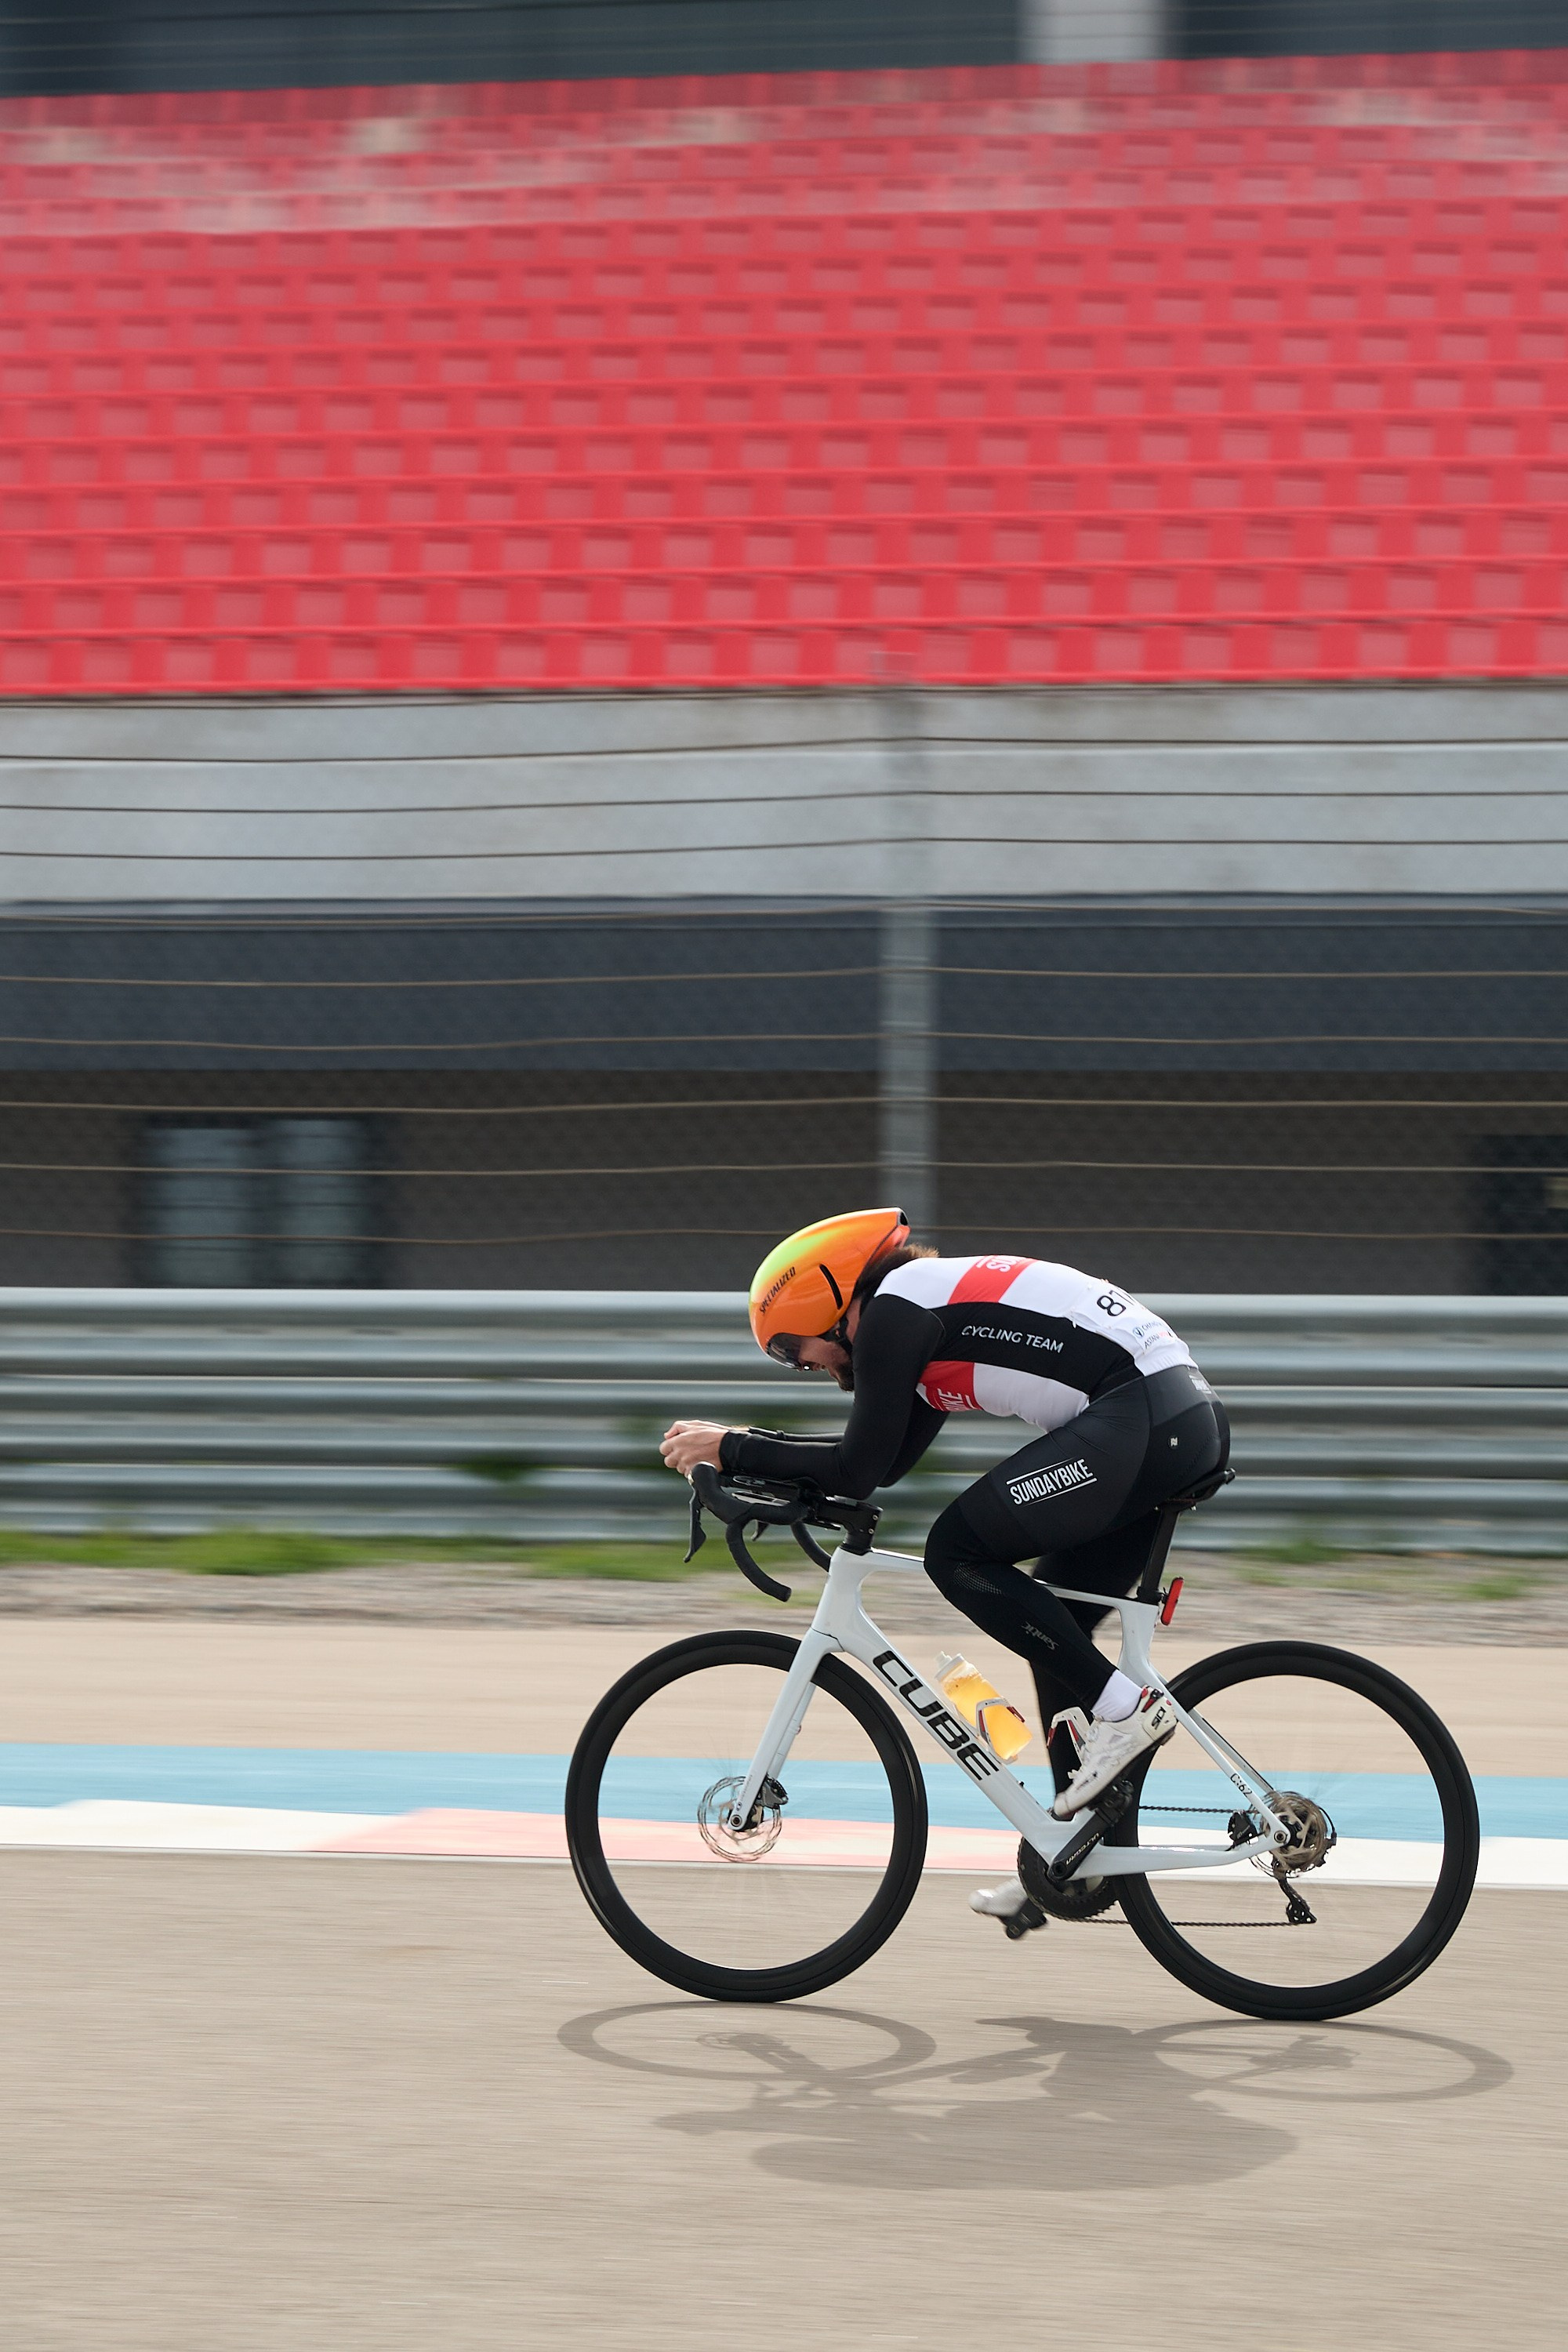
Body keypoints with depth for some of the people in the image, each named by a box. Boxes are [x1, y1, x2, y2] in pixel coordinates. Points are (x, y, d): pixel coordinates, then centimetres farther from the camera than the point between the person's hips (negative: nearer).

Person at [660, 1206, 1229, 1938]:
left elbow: (857, 1472, -5)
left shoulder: (893, 1308, -3)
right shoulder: (937, 1303, 26)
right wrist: (751, 1450, 29)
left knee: (958, 1554, -4)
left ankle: (1123, 1708, -6)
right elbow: (885, 1461, 32)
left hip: (1140, 1420, -10)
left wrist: (729, 1449, 5)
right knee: (1054, 1630, 16)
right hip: (1194, 1416, 10)